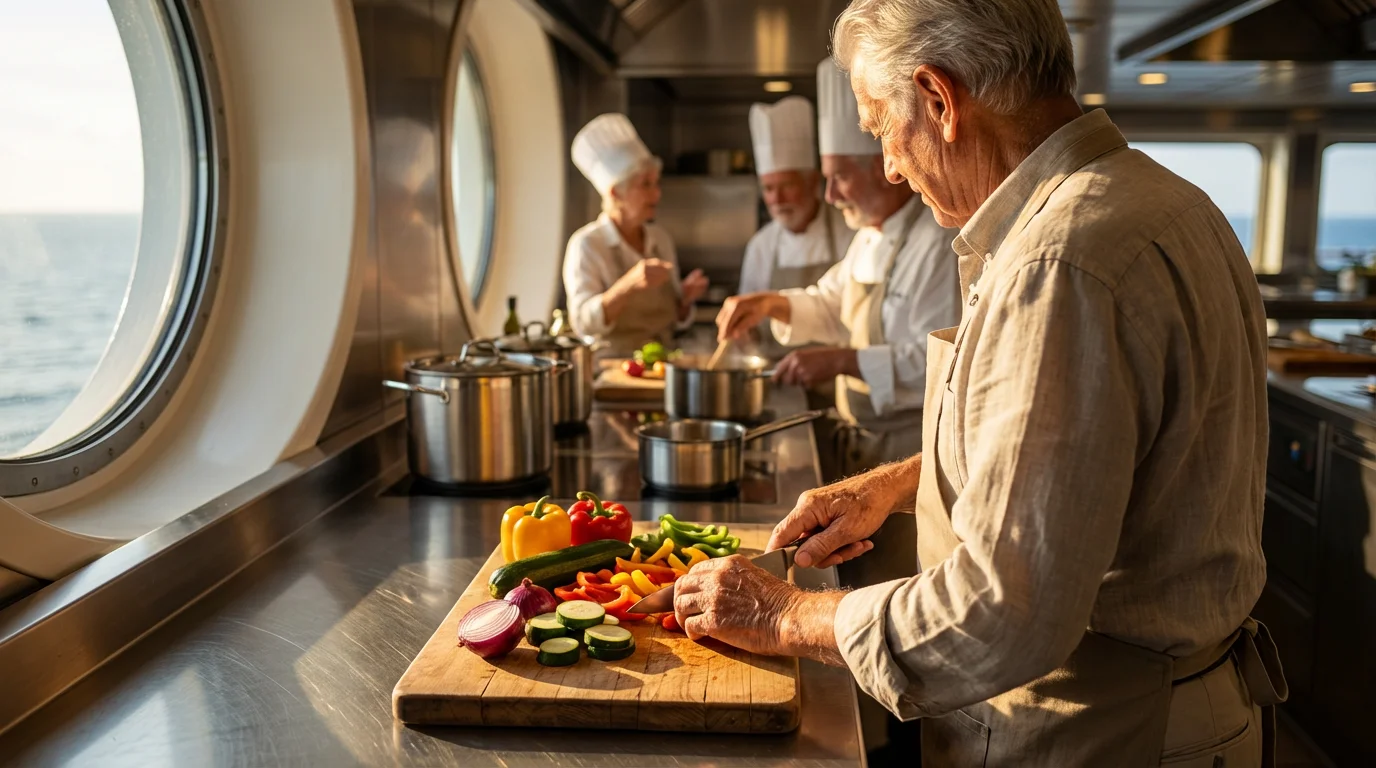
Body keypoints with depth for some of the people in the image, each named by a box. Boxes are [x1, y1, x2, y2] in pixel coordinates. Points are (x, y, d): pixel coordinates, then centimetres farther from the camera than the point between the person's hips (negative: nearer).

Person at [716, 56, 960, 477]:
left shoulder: (939, 242, -20)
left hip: (910, 448, -8)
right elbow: (831, 307, 23)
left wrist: (843, 360, -27)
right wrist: (773, 304, 4)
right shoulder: (870, 235, 12)